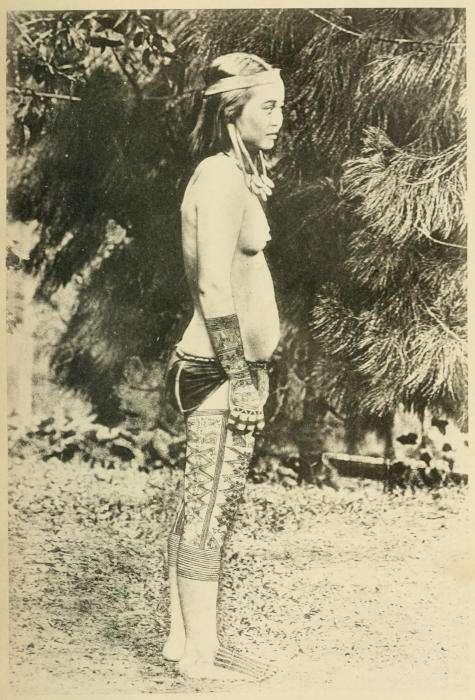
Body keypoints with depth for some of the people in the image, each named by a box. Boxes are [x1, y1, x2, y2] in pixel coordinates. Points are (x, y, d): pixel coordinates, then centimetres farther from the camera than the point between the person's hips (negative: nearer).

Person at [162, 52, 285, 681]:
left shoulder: (231, 173, 17)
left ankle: (183, 637, 25)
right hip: (221, 370, -10)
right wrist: (240, 374, -17)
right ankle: (202, 655, 10)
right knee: (211, 512, -2)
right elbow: (215, 288, -21)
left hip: (218, 365, 10)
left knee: (198, 509, 14)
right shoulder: (222, 177, -14)